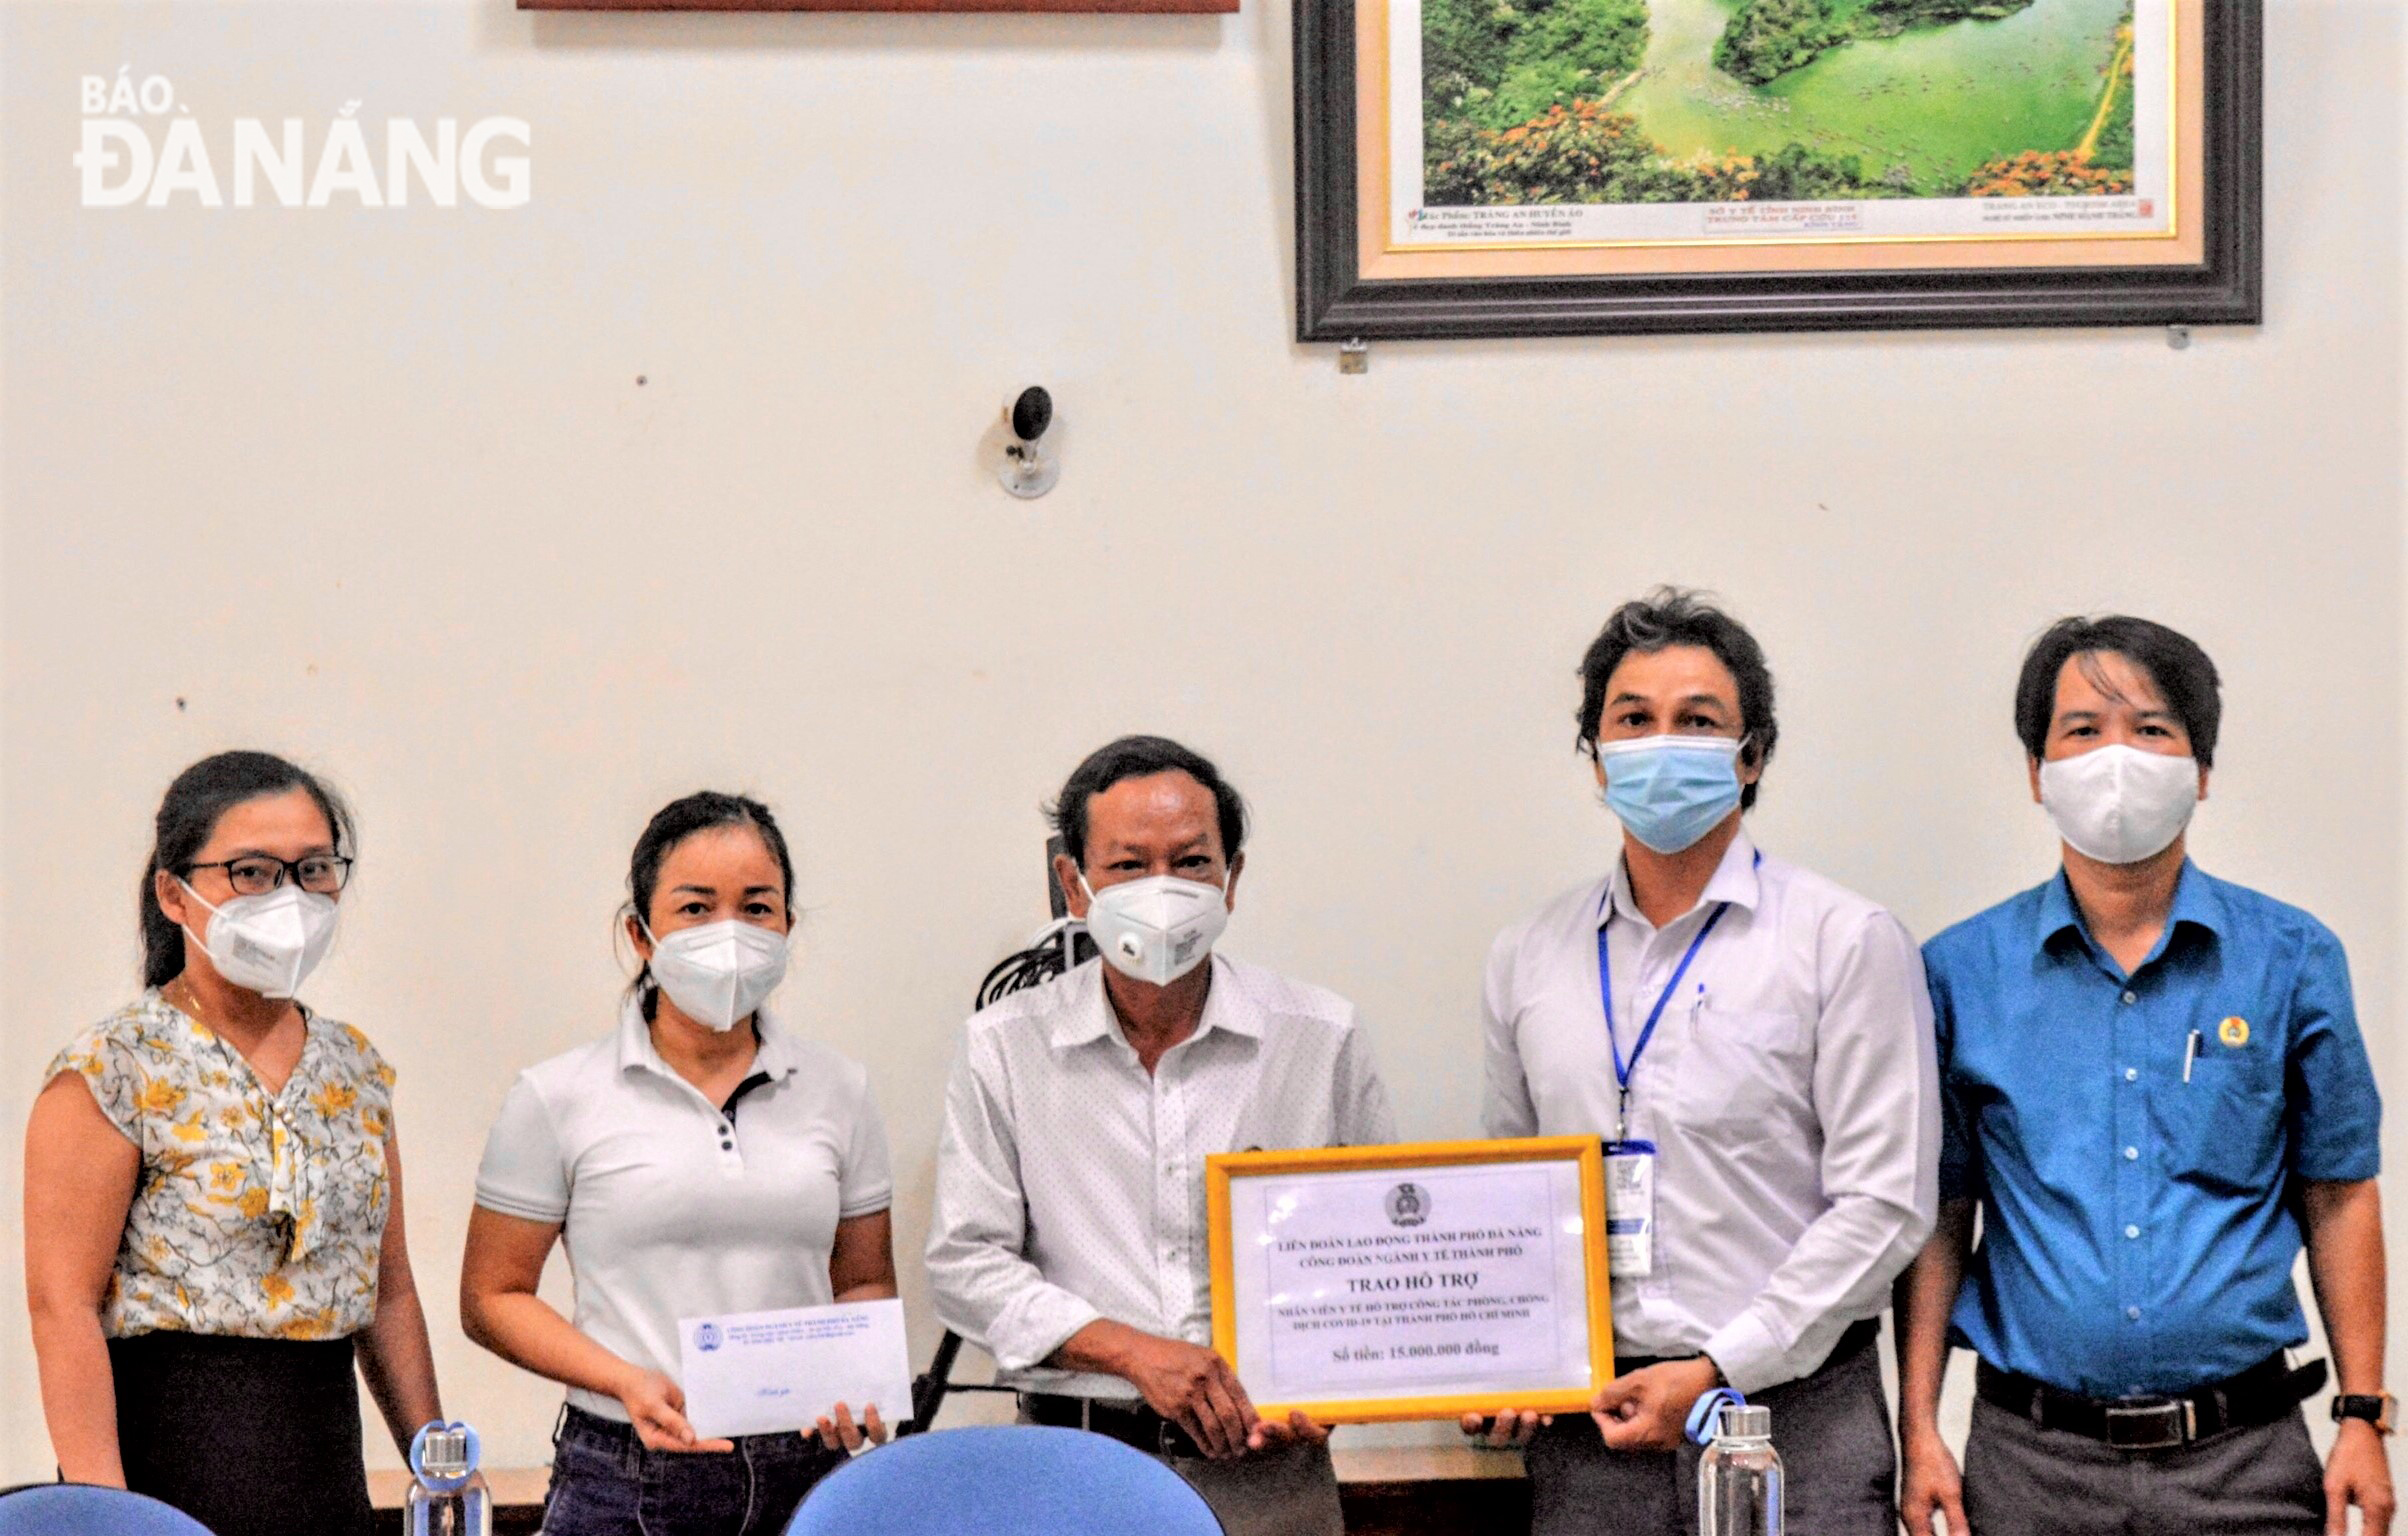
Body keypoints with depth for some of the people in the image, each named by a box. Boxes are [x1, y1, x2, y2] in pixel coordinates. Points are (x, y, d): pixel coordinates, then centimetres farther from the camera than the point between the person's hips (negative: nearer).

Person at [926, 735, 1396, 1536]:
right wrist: (1133, 1351, -10)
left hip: (1269, 1468, 0)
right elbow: (966, 1264, 1)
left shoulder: (1322, 1037, 6)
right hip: (1075, 1465, 0)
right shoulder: (1005, 1048, 4)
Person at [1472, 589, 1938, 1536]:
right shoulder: (1527, 960, 12)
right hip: (1587, 1422, 3)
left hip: (1796, 1418, -3)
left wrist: (1718, 1371, -12)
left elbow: (1884, 1204, -6)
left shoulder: (1846, 941, -1)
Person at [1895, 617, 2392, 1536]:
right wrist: (1919, 1433, -1)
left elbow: (2338, 1196, 6)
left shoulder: (2292, 959, 4)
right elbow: (1940, 1217, 5)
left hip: (2243, 1458, 0)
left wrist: (2362, 1419, 0)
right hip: (2030, 1460, 0)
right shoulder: (1961, 973, 3)